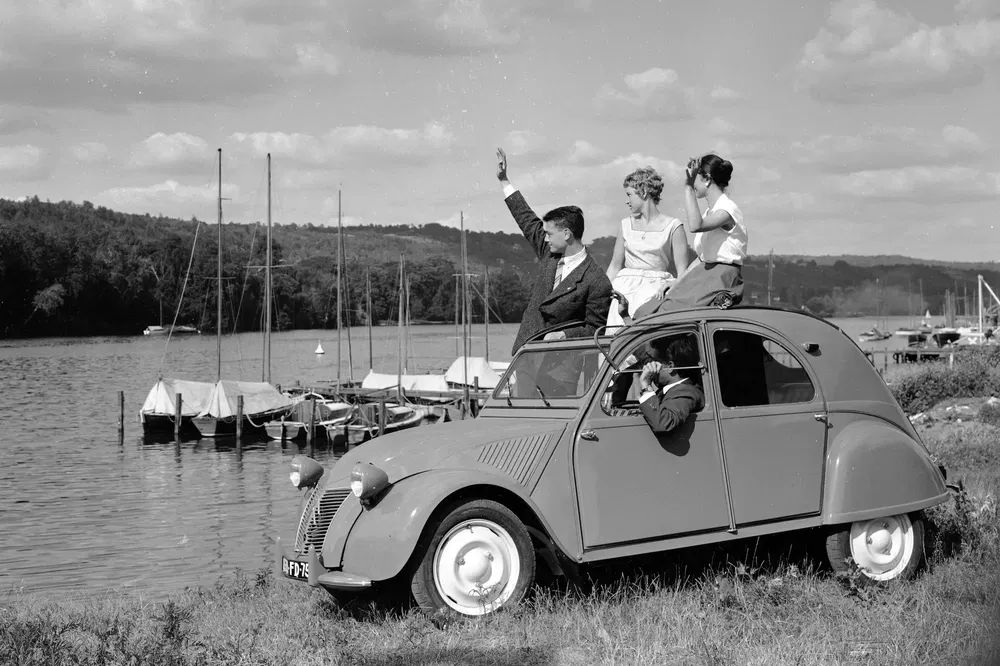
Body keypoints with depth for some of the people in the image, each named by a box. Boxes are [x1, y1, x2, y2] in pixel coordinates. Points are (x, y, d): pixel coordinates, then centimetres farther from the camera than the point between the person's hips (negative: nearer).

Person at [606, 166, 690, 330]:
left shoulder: (673, 227, 4)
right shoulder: (626, 225, 17)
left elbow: (682, 273, 0)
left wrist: (667, 286, -19)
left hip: (655, 286, -3)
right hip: (626, 285, 3)